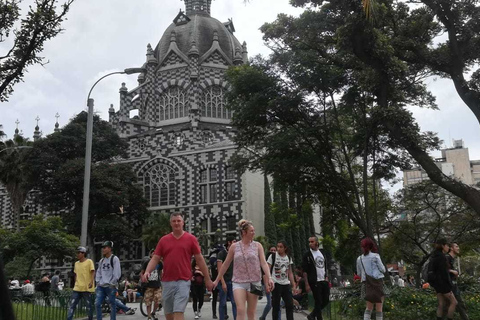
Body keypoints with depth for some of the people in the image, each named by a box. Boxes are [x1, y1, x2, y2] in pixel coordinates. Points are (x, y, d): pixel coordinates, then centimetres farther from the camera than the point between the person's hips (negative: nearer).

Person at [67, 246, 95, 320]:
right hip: (77, 289, 5)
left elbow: (93, 272, -9)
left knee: (89, 306, 3)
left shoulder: (89, 261, -2)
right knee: (72, 305, -3)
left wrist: (91, 282, -22)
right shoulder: (76, 263, 16)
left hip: (87, 288, -5)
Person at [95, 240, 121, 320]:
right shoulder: (101, 260, 14)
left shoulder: (114, 259, -7)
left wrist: (112, 284, -11)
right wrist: (98, 282, 10)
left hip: (110, 287, -6)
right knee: (97, 304, 0)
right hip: (101, 287, 6)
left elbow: (117, 273, -11)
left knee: (112, 305, 1)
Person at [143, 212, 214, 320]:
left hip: (183, 281, -3)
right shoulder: (163, 240, 8)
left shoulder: (191, 239, 1)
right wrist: (147, 272, -13)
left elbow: (199, 259, 3)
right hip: (167, 282, 3)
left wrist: (207, 279, 3)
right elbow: (155, 259, 6)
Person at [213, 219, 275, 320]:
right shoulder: (234, 246, 3)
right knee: (240, 311, -14)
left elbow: (263, 263, -5)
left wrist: (269, 278, -21)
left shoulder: (257, 245, 3)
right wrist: (217, 280, 10)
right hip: (238, 282, -1)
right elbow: (226, 264, 9)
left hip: (254, 282, 1)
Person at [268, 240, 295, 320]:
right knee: (276, 306, 2)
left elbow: (290, 273, 14)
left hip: (286, 284, 4)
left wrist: (294, 285, 8)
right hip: (276, 284, -4)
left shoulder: (289, 258, 9)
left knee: (290, 305, 0)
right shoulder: (272, 256, -4)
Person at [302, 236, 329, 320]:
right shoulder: (307, 255, -5)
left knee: (326, 300, 7)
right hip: (315, 282, -6)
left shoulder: (322, 253, 11)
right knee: (318, 302, -3)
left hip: (324, 281, 6)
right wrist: (307, 284, -12)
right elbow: (304, 271, -7)